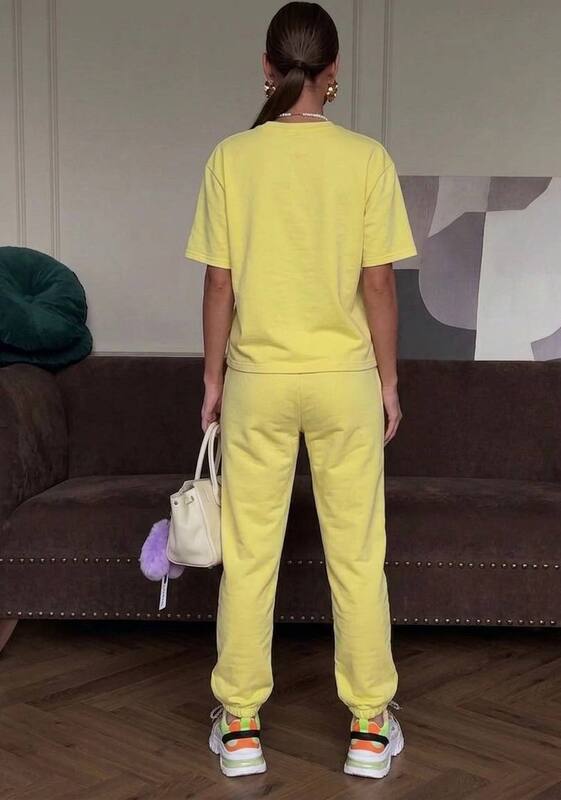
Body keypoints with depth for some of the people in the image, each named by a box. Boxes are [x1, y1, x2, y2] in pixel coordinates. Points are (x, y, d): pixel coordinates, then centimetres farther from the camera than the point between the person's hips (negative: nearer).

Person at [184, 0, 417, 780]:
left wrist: (213, 379, 8)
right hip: (345, 379, 0)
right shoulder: (367, 157, -7)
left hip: (258, 379, 1)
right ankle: (369, 726, 19)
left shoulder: (231, 158, -5)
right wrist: (388, 381, 4)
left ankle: (241, 725, 19)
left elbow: (220, 285, -4)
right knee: (357, 553, 10)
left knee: (249, 553, 10)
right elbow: (379, 284, -6)